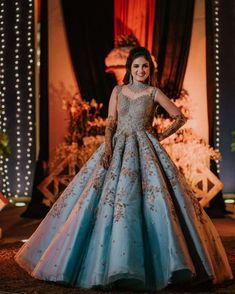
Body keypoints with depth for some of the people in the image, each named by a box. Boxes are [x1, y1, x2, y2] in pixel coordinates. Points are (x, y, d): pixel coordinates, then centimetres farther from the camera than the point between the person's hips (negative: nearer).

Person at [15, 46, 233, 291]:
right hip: (117, 148, 2)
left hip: (144, 150, -2)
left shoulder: (154, 93, 5)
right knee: (106, 200, -6)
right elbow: (110, 123, 4)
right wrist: (107, 148, -10)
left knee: (153, 198, -15)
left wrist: (162, 136, 7)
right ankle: (112, 264, 1)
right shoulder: (117, 91, 11)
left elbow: (179, 118, 9)